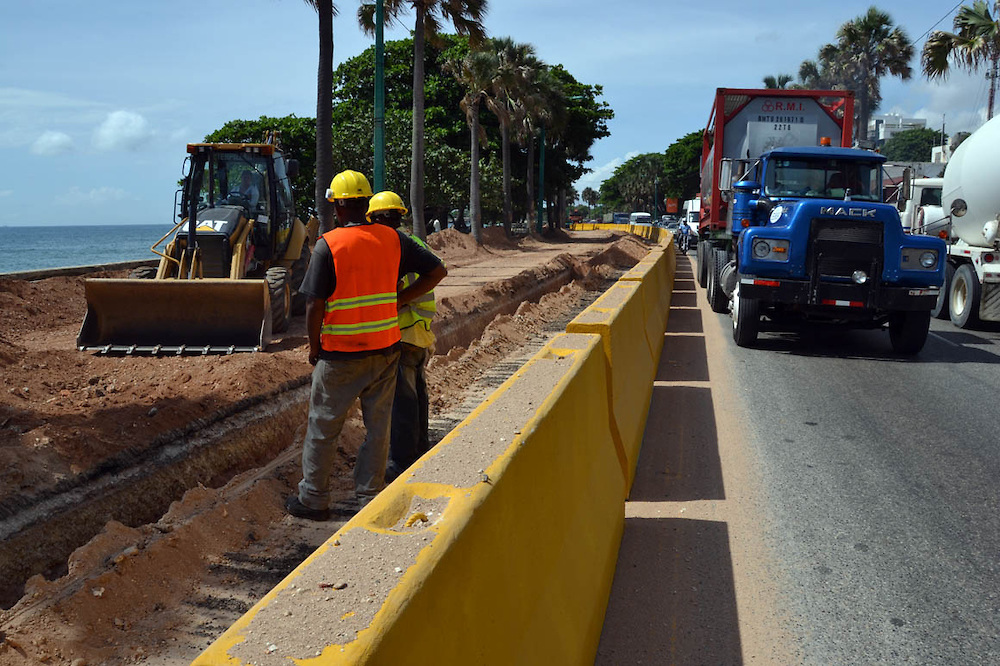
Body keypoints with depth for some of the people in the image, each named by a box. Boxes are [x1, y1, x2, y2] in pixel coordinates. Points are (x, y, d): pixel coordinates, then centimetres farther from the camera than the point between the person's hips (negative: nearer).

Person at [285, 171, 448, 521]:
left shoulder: (328, 245, -12)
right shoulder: (393, 239, 0)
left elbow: (315, 305, -13)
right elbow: (437, 271, 4)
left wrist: (314, 347, 1)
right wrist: (400, 299, 8)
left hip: (340, 352, -4)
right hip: (385, 348, 4)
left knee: (323, 427, 10)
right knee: (378, 425, 12)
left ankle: (313, 500, 20)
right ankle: (368, 498, 18)